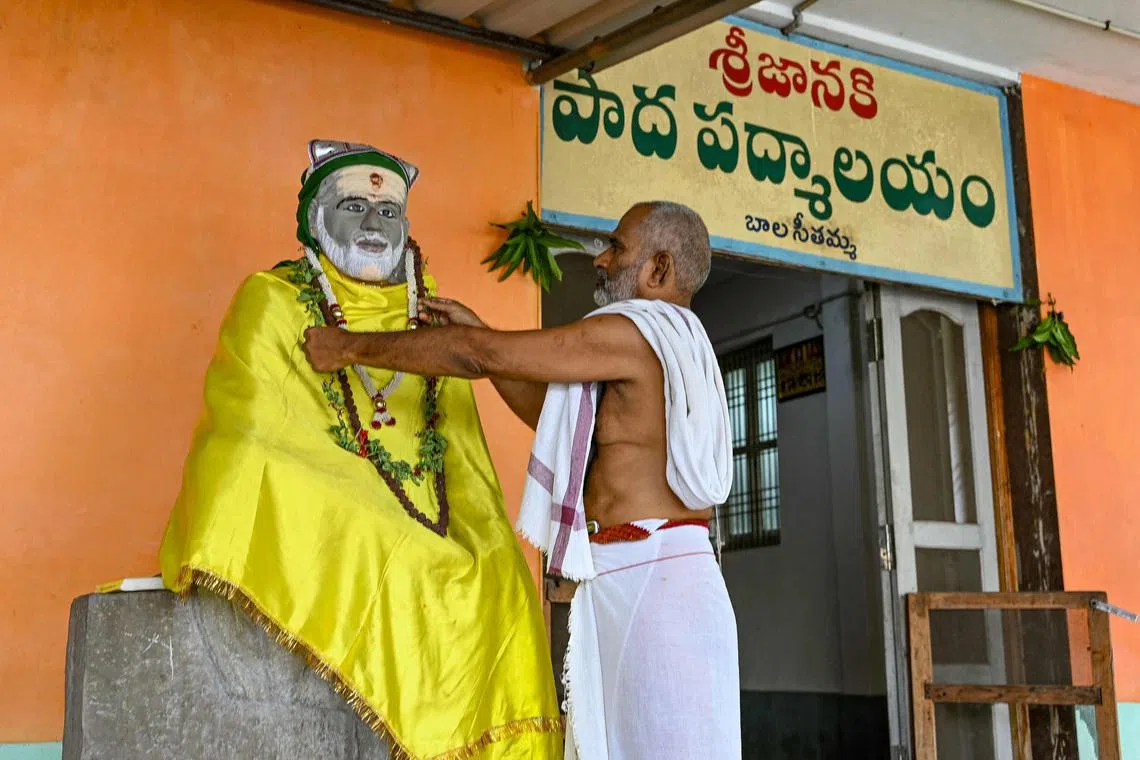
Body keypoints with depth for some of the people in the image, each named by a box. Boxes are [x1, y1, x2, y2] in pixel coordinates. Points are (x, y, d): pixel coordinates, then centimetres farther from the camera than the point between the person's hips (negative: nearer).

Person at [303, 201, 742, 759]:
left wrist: (351, 347, -2)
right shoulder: (669, 348, 22)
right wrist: (477, 332, 20)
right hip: (636, 584, 10)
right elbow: (552, 414, 25)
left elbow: (480, 357, -11)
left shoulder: (635, 330, -9)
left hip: (652, 580, -10)